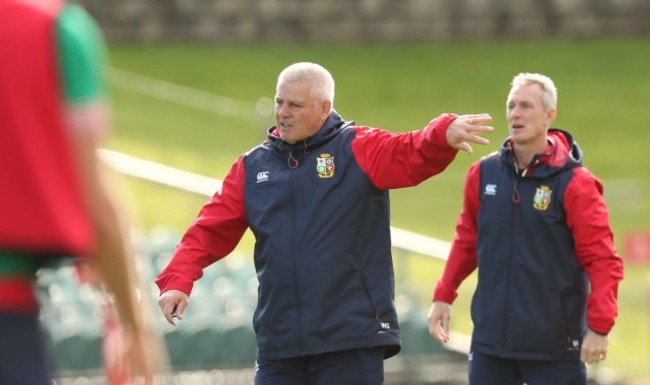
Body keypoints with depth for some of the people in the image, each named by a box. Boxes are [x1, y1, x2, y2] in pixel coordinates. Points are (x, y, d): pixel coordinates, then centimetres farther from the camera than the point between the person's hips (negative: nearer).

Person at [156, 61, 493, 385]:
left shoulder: (358, 150, 1)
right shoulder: (252, 167, 12)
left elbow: (413, 153, -17)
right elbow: (210, 231, 9)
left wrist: (445, 134, -40)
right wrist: (177, 282, -8)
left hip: (352, 340, -4)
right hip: (278, 345, 4)